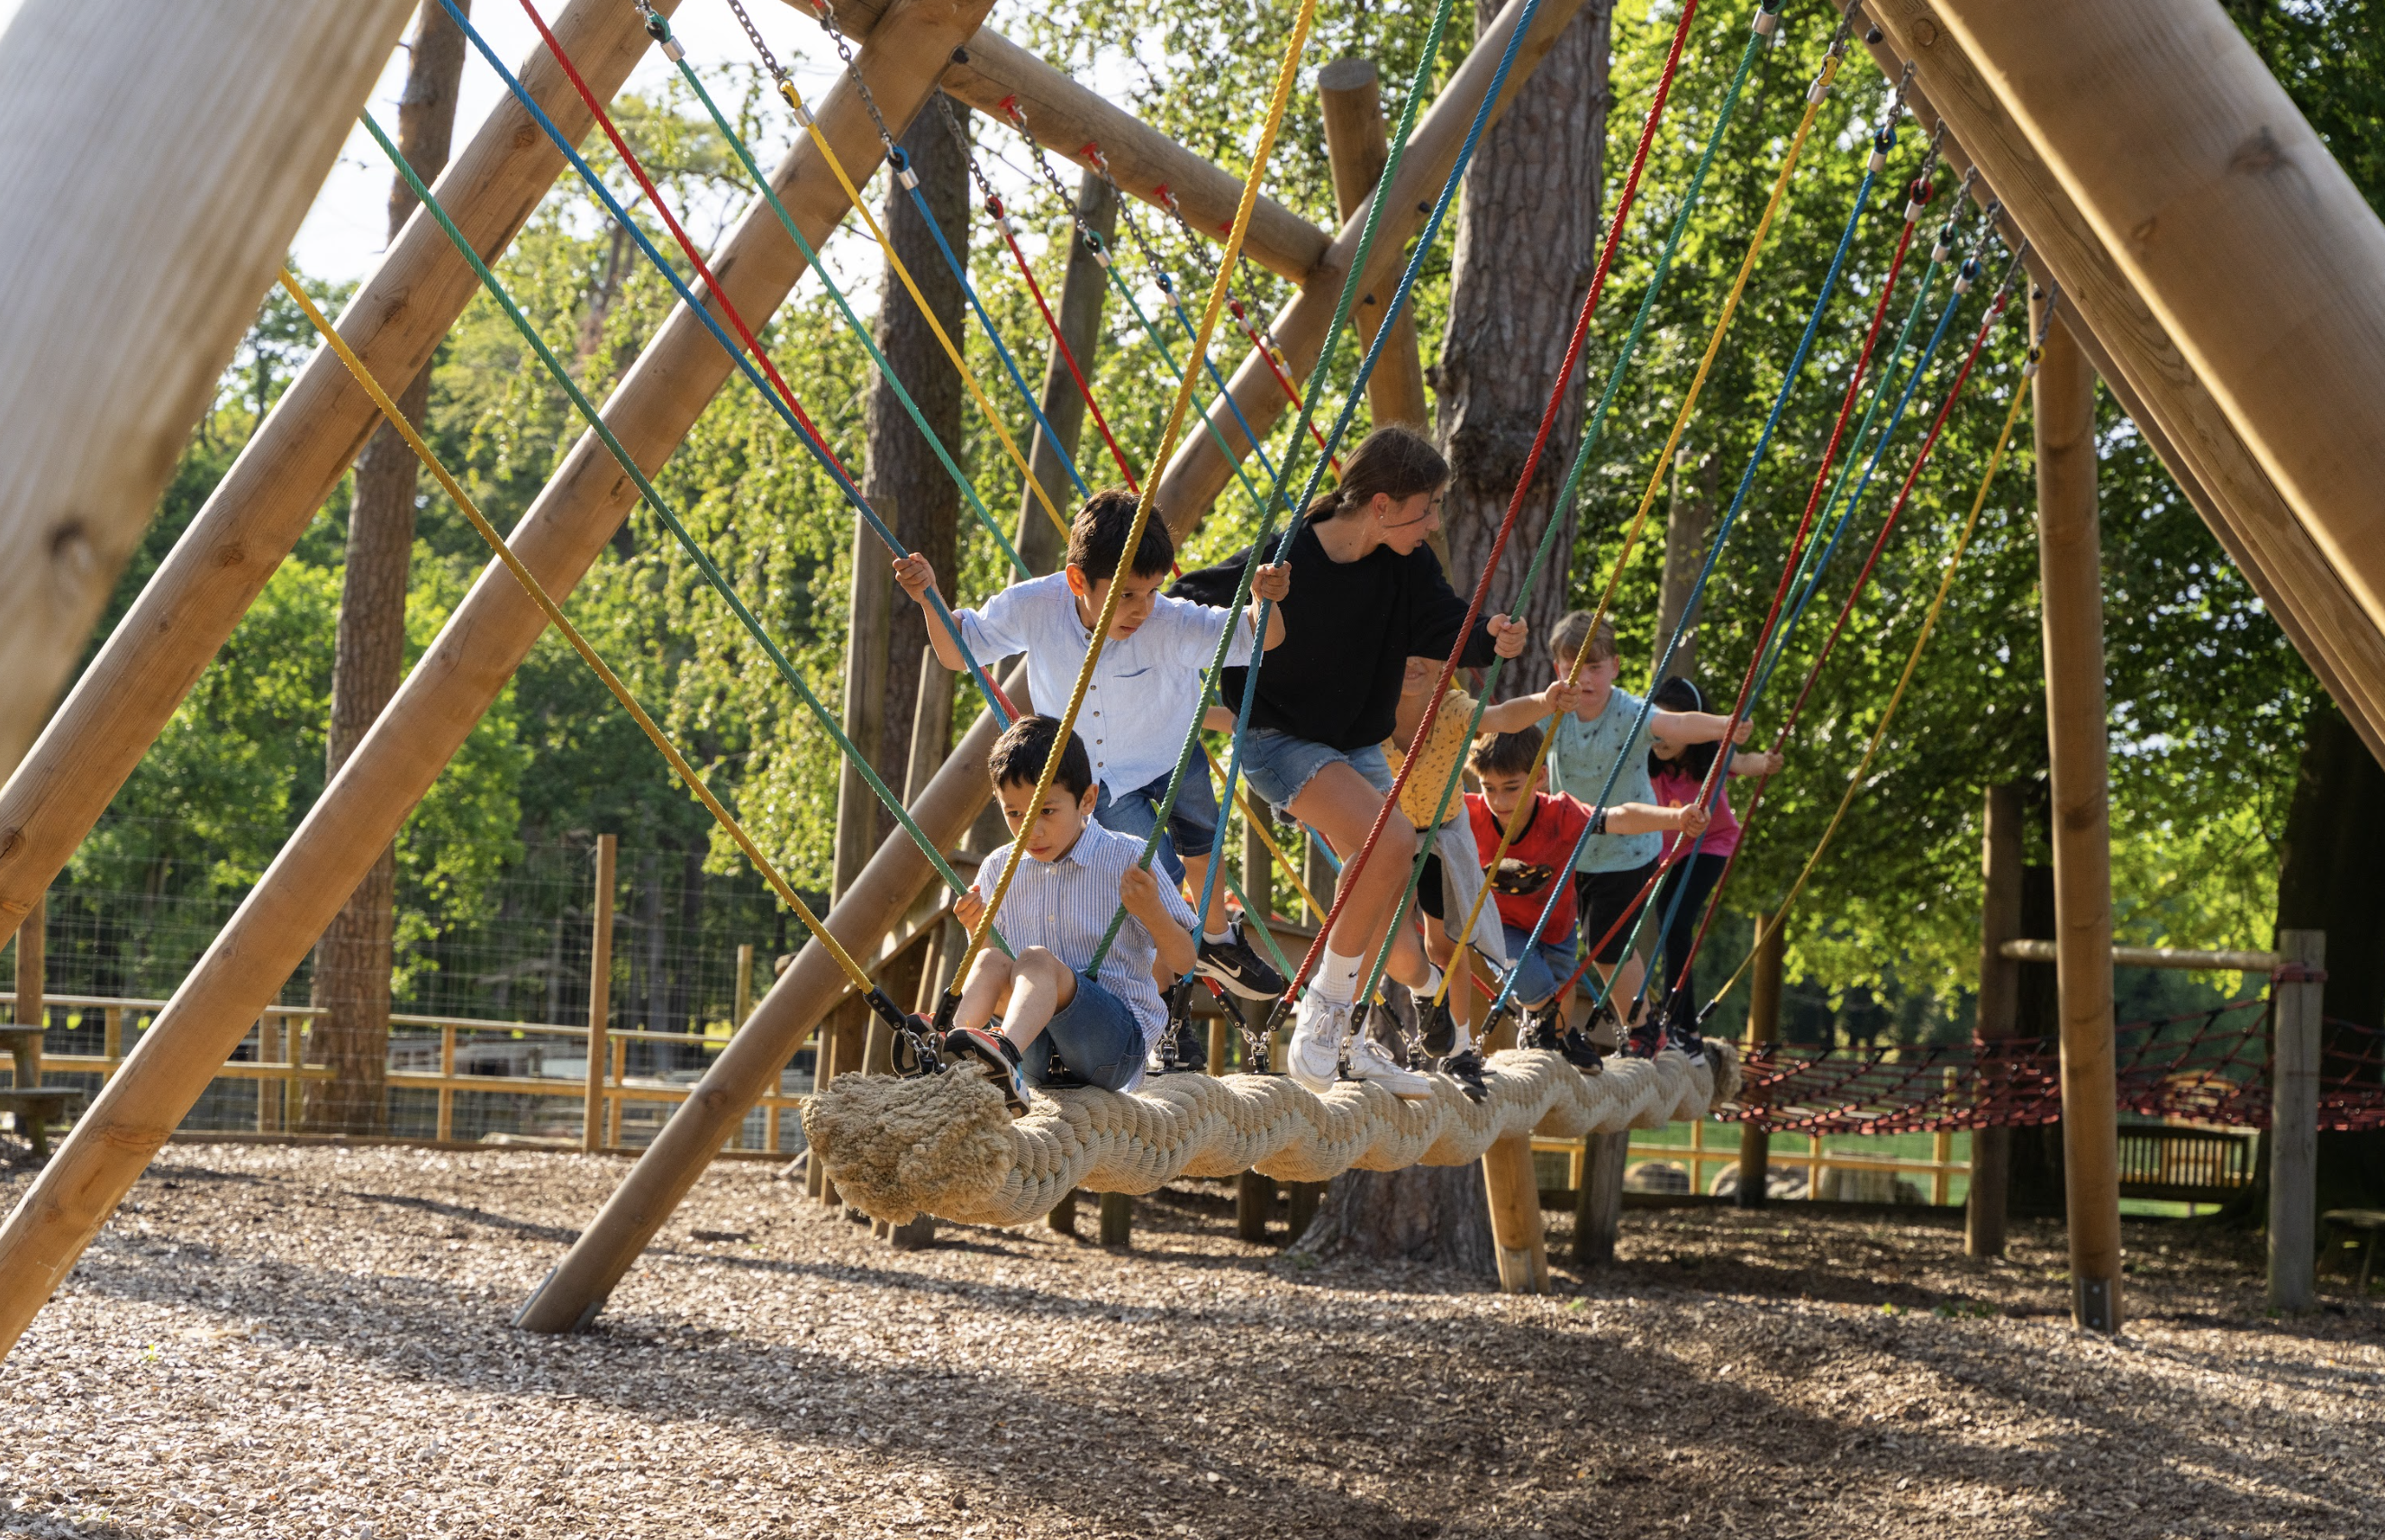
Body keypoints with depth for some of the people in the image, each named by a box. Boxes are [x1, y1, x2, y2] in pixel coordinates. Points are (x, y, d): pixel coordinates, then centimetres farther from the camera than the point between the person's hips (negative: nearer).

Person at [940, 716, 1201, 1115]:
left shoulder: (1126, 860, 1)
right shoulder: (999, 870, 11)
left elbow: (1182, 961, 2)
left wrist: (1151, 911, -17)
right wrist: (980, 930, -1)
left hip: (1121, 1035, -4)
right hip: (1038, 1057, 4)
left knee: (1037, 959, -30)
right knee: (991, 961, -24)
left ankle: (1006, 1053, -63)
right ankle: (950, 1060, -51)